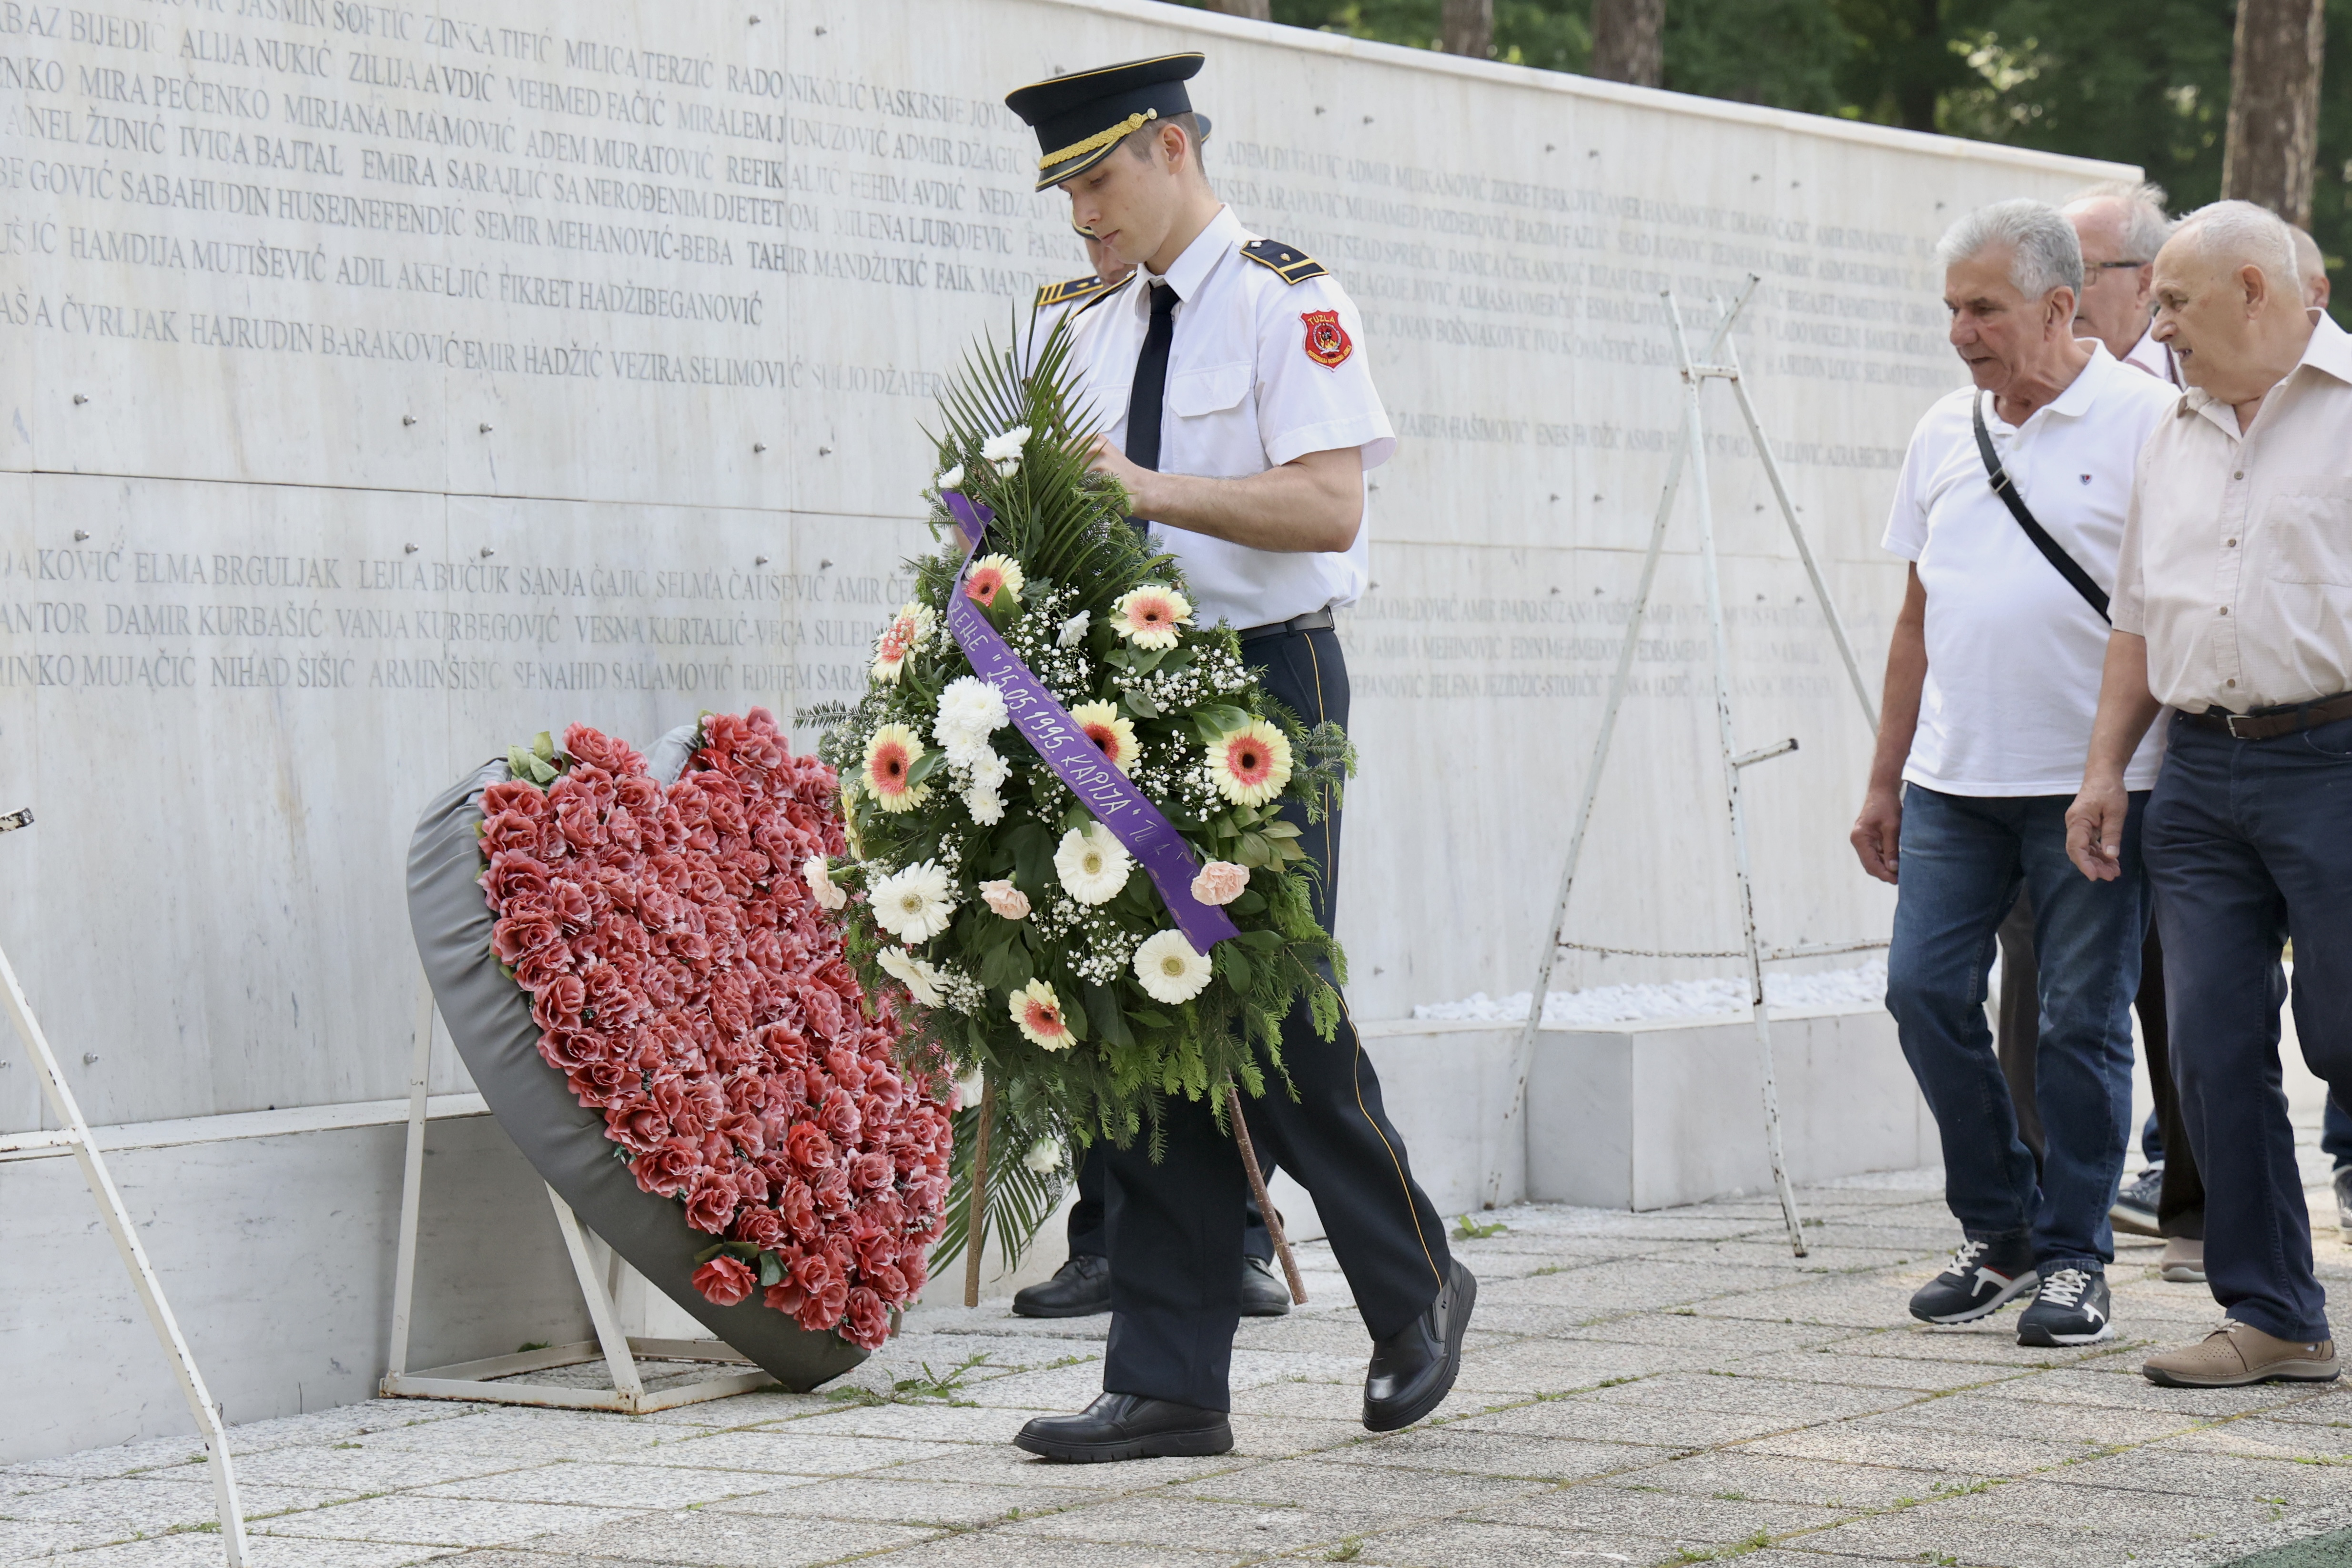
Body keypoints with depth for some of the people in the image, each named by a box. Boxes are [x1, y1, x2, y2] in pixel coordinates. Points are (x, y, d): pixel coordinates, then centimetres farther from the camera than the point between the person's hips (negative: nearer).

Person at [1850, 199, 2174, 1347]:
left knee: (2083, 1018, -1)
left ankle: (2074, 1260, 11)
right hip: (1955, 780, 5)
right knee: (1925, 990, 0)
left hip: (2090, 782, -5)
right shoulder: (1944, 434, 13)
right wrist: (1885, 783, 17)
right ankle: (2000, 1231, 16)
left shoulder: (2146, 422, -5)